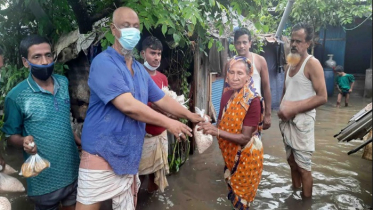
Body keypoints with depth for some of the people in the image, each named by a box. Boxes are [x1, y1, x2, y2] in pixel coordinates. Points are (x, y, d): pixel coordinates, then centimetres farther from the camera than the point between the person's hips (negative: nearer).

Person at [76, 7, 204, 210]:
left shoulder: (140, 70, 12)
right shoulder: (103, 62, -14)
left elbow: (162, 99, 16)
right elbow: (128, 105, -23)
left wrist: (190, 115, 8)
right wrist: (168, 123, -17)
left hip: (129, 158, 7)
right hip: (102, 156, -7)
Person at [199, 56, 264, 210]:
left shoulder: (253, 101, -25)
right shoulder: (226, 95, -5)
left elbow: (245, 138, -26)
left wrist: (216, 131, -36)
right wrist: (209, 126, -16)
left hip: (247, 156, -6)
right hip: (230, 153, 6)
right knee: (232, 191, 27)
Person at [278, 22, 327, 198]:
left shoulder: (312, 64, -10)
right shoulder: (290, 64, 13)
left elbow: (322, 97, -17)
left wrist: (294, 109, -20)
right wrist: (282, 109, 4)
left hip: (302, 122, -7)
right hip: (287, 121, 7)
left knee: (303, 167, 0)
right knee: (292, 163, 18)